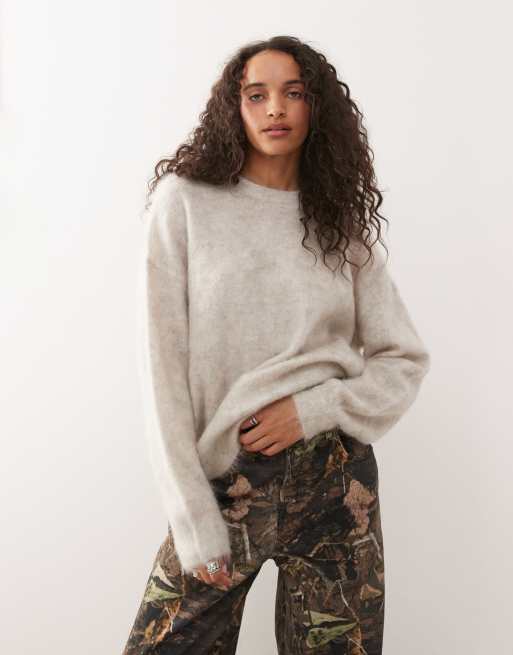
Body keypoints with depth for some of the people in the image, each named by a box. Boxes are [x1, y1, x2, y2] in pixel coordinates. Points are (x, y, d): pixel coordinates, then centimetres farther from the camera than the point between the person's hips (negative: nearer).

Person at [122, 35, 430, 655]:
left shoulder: (342, 221, 7)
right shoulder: (185, 200, -2)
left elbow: (405, 360, 8)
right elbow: (162, 367, -6)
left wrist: (315, 408, -10)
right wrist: (194, 521, -10)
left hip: (335, 478, 2)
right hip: (222, 483, -2)